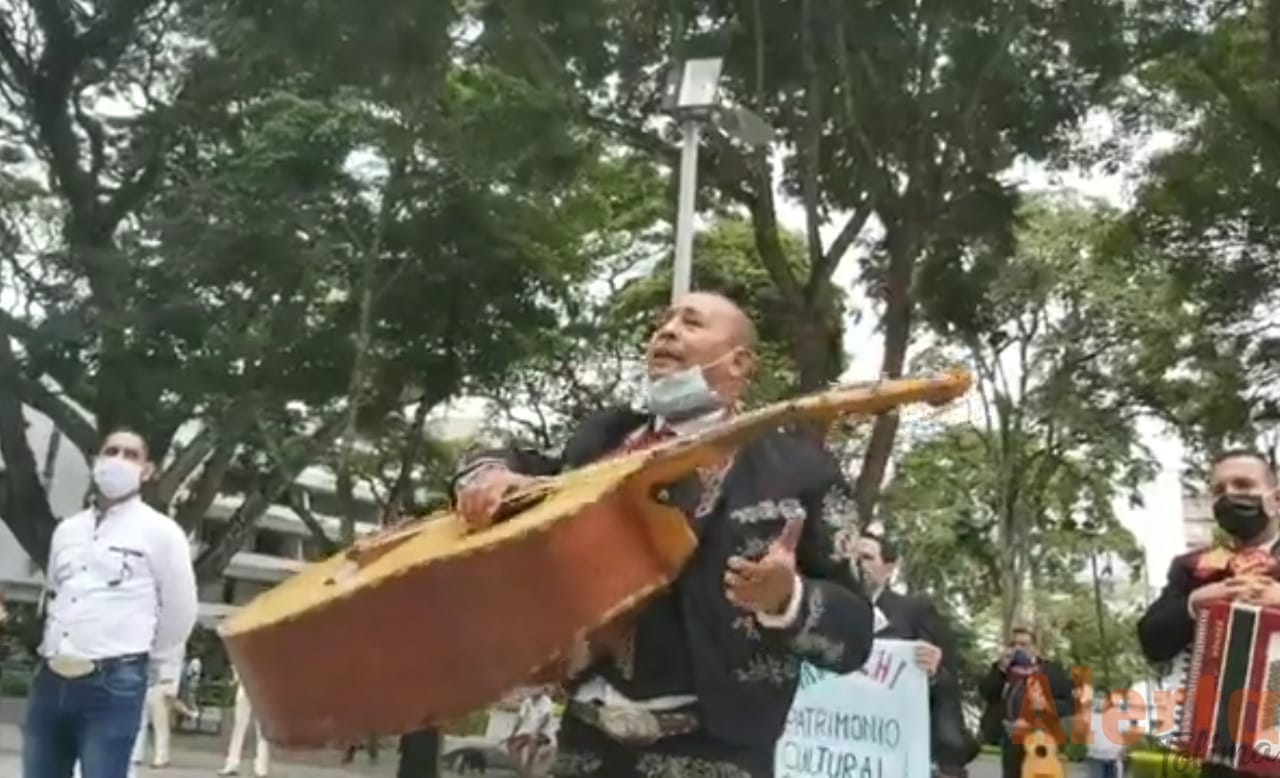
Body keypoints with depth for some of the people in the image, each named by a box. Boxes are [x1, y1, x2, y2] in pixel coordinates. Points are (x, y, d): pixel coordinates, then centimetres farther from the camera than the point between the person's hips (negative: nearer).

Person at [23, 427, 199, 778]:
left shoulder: (160, 532, -2)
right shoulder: (67, 529, 14)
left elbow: (180, 610, 3)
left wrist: (161, 676, 10)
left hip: (114, 685, -5)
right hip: (51, 680, 5)